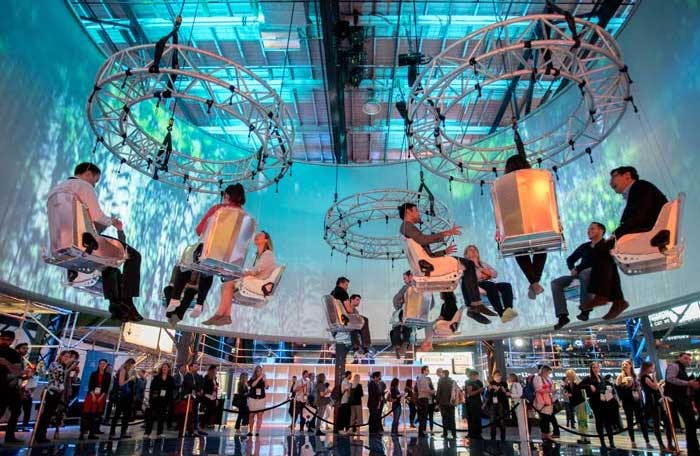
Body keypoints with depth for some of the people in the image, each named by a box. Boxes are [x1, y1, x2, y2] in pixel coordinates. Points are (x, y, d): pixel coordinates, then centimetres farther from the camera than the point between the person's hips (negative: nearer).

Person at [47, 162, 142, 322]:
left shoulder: (55, 189, 24)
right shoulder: (84, 186, -2)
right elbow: (97, 217, -14)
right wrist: (112, 221, 7)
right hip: (83, 241, -9)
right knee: (133, 255, 3)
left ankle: (115, 304, 26)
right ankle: (126, 303, -2)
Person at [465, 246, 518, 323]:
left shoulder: (484, 263, 34)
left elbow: (495, 273, 19)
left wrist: (487, 272, 1)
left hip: (491, 285, 6)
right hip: (477, 286, -5)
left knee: (507, 285, -24)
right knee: (491, 285, -38)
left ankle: (508, 310, -50)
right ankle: (502, 313, -54)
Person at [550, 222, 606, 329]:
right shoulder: (585, 246, 20)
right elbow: (570, 259, 25)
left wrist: (577, 269, -10)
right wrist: (572, 269, 4)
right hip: (580, 274, 7)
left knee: (585, 273, -41)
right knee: (555, 283, -12)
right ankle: (563, 316, -21)